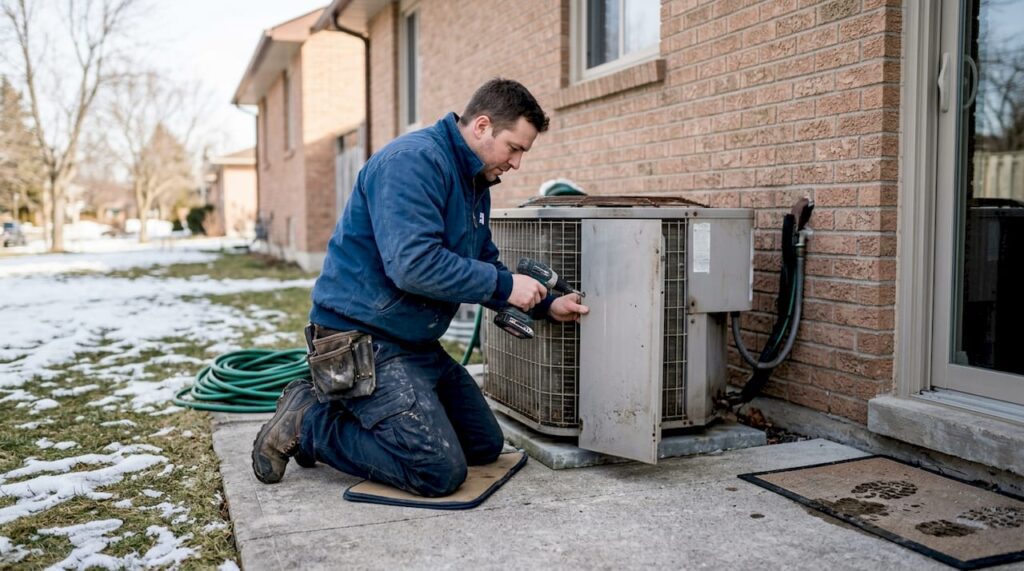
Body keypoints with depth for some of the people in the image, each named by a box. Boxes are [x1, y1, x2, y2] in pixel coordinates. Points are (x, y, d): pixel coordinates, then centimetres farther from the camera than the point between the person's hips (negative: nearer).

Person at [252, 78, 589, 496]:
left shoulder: (476, 184, 13)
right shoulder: (414, 160, -19)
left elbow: (485, 267, 21)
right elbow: (414, 265, -29)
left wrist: (544, 305, 8)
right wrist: (504, 286, -20)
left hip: (416, 344, 10)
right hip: (363, 340, -10)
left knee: (485, 447, 13)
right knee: (441, 472, -15)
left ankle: (357, 415, 17)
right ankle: (308, 423, -1)